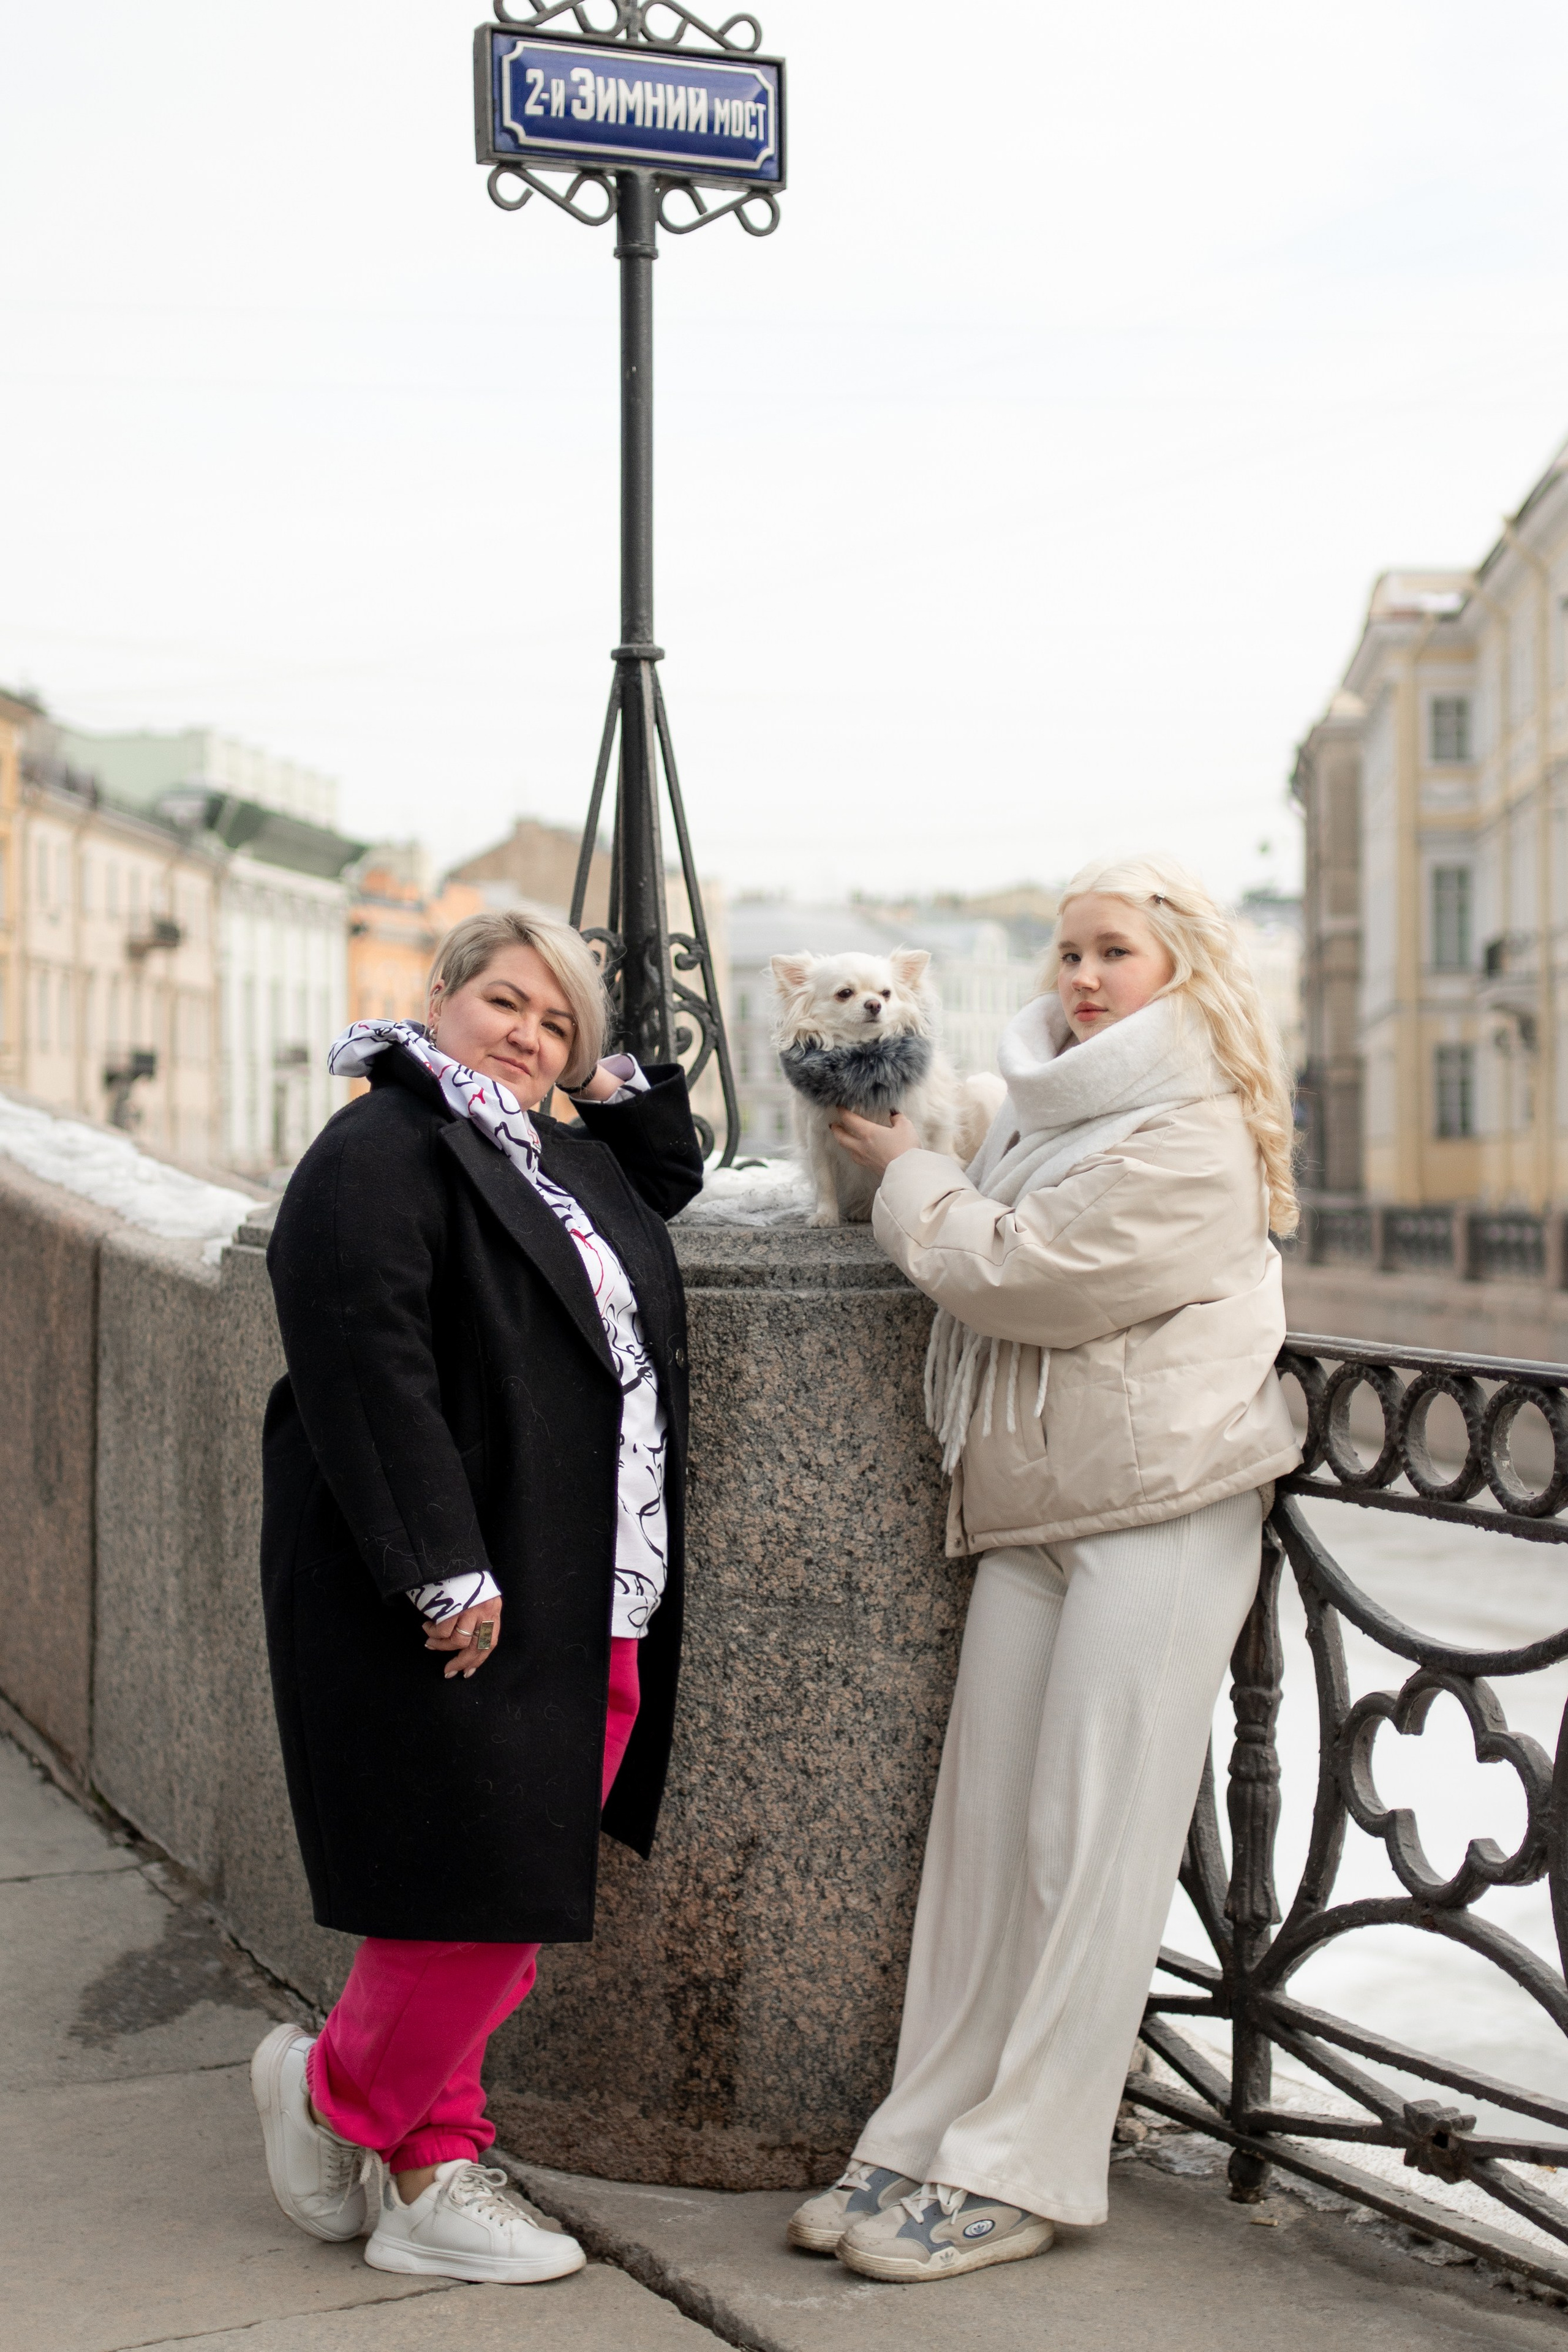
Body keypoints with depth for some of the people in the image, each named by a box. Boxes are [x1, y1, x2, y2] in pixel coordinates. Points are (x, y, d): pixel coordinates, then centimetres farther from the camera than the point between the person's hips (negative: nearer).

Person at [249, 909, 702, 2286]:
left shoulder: (568, 1164, 19)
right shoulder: (379, 1154, -9)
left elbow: (671, 1180, 41)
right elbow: (367, 1368, -19)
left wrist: (620, 1082, 22)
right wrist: (445, 1569, -24)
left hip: (588, 1611, 9)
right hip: (453, 1605, -9)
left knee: (517, 1903, 10)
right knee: (481, 1892, -6)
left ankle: (426, 2180, 22)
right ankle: (334, 2098, 20)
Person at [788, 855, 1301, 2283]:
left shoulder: (1194, 1140, -11)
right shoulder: (1047, 1106, 16)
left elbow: (1017, 1273, -16)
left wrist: (903, 1172, -2)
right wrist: (904, 1160, 12)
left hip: (1160, 1512, -8)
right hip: (1033, 1516, 8)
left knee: (1089, 1847, -5)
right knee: (981, 1831, 5)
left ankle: (1019, 2177, 0)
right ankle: (927, 2138, 11)